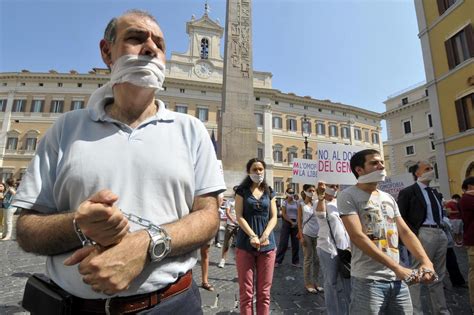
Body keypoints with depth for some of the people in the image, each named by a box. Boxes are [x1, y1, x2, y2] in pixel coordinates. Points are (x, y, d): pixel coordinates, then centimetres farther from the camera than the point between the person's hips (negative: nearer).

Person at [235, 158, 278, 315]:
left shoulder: (269, 193, 12)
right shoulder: (242, 191, 3)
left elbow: (273, 217, 5)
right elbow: (239, 217, -5)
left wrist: (265, 236, -13)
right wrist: (253, 236, -17)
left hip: (267, 245, 2)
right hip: (245, 245, -2)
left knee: (264, 291, 8)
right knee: (246, 291, 2)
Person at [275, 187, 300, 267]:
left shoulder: (296, 202, 7)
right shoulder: (284, 202, -1)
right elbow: (284, 214, -7)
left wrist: (297, 222, -9)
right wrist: (291, 222, -14)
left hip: (295, 223, 3)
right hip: (286, 222, -3)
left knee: (295, 243, 6)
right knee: (283, 243, -2)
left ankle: (295, 261, 19)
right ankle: (277, 261, 7)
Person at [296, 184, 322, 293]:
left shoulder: (317, 204, 7)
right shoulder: (301, 204, -2)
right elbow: (299, 221, -5)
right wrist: (301, 236, -9)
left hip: (317, 234, 4)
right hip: (306, 234, -4)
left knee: (317, 259, 10)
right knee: (308, 259, 4)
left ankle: (315, 282, 23)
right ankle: (308, 283, 15)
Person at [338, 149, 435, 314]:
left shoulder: (388, 198, 12)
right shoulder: (348, 196, -10)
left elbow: (405, 232, 10)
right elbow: (357, 236, -19)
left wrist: (426, 262, -7)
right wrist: (397, 267, -21)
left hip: (398, 280, 6)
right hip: (367, 281, -6)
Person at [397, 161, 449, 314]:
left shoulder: (436, 193, 18)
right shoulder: (408, 192, -6)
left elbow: (439, 213, 22)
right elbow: (400, 218, -11)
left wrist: (443, 230, 9)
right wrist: (415, 235, -16)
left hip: (441, 234, 8)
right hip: (423, 235, -8)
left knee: (438, 277, 17)